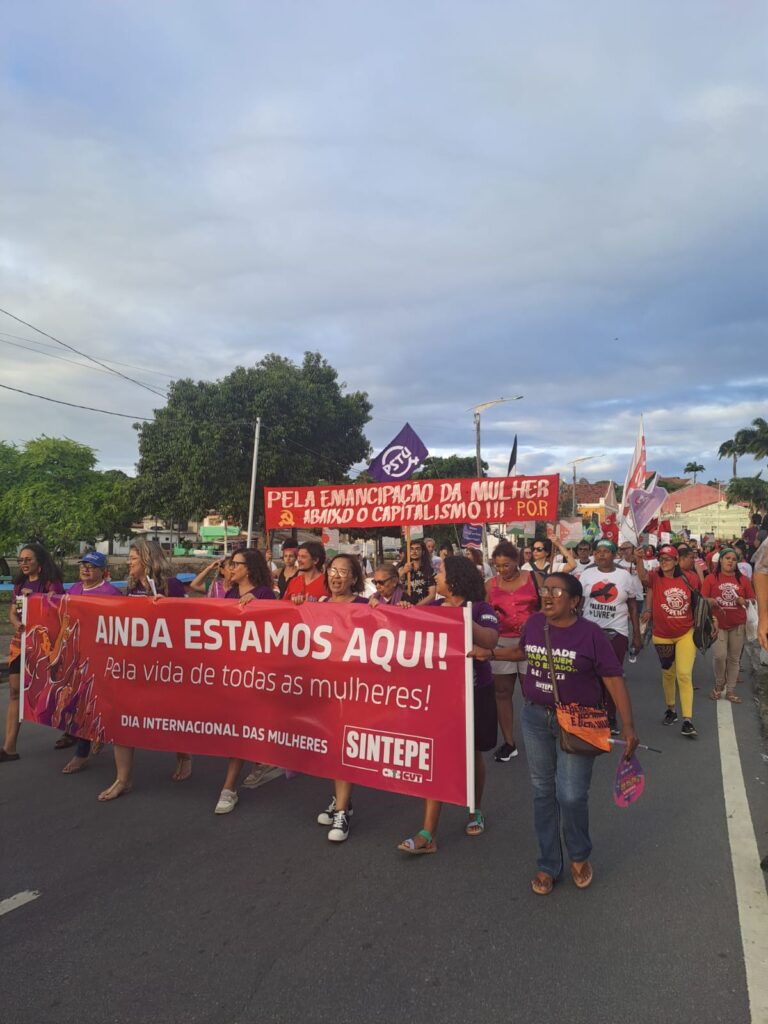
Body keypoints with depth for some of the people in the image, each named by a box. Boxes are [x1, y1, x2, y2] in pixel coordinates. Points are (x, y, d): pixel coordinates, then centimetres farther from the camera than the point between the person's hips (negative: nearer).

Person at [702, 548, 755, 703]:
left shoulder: (743, 579, 5)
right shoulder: (711, 578, -2)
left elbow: (752, 600, 11)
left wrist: (744, 601, -10)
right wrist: (710, 601, -24)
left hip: (738, 624, 3)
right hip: (718, 624, -2)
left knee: (734, 658, 8)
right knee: (719, 656, -10)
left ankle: (730, 690, 19)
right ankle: (719, 685, 15)